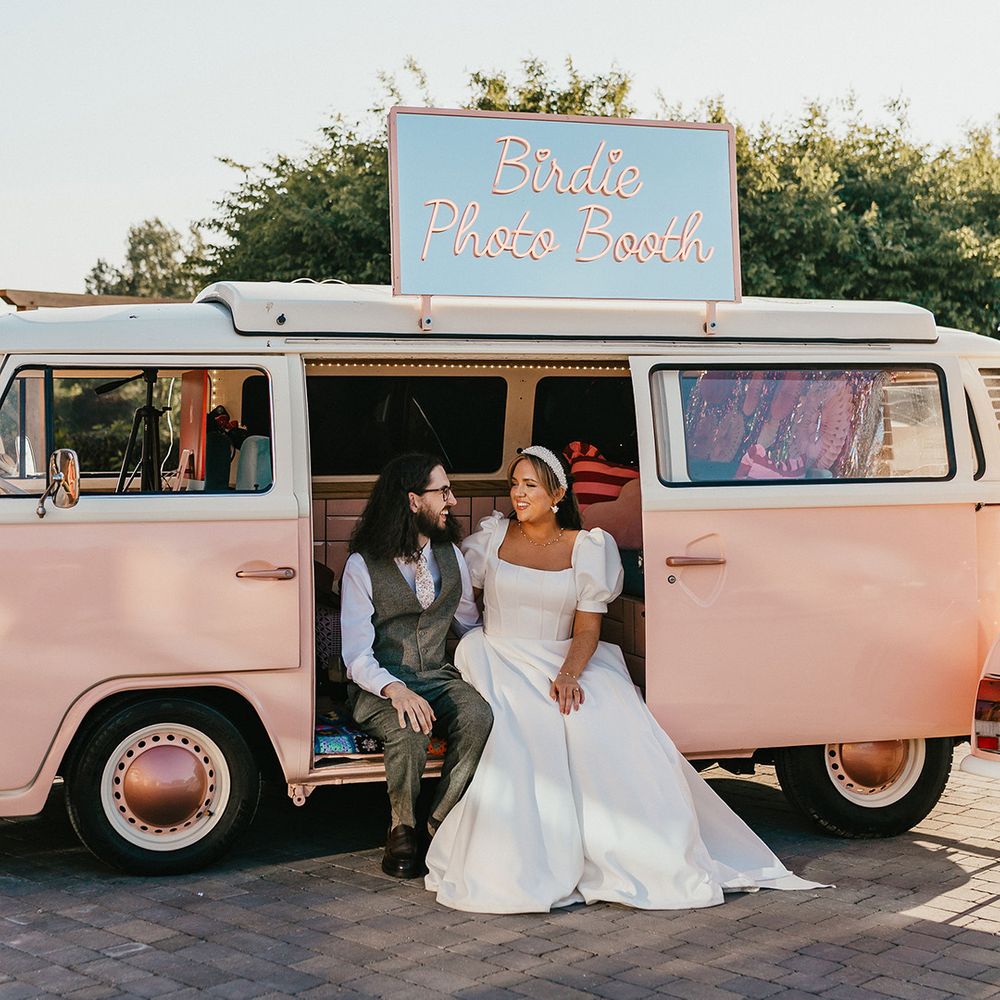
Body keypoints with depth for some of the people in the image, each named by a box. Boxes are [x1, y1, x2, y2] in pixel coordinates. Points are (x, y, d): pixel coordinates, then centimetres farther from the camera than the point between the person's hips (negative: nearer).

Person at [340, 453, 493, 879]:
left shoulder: (451, 555, 9)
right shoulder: (363, 567, -8)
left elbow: (470, 624, 20)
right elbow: (357, 656, -13)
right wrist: (395, 690, -33)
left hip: (438, 677, 4)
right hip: (379, 686, -4)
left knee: (479, 717, -30)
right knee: (410, 733, -36)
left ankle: (440, 824, -13)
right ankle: (402, 830, -8)